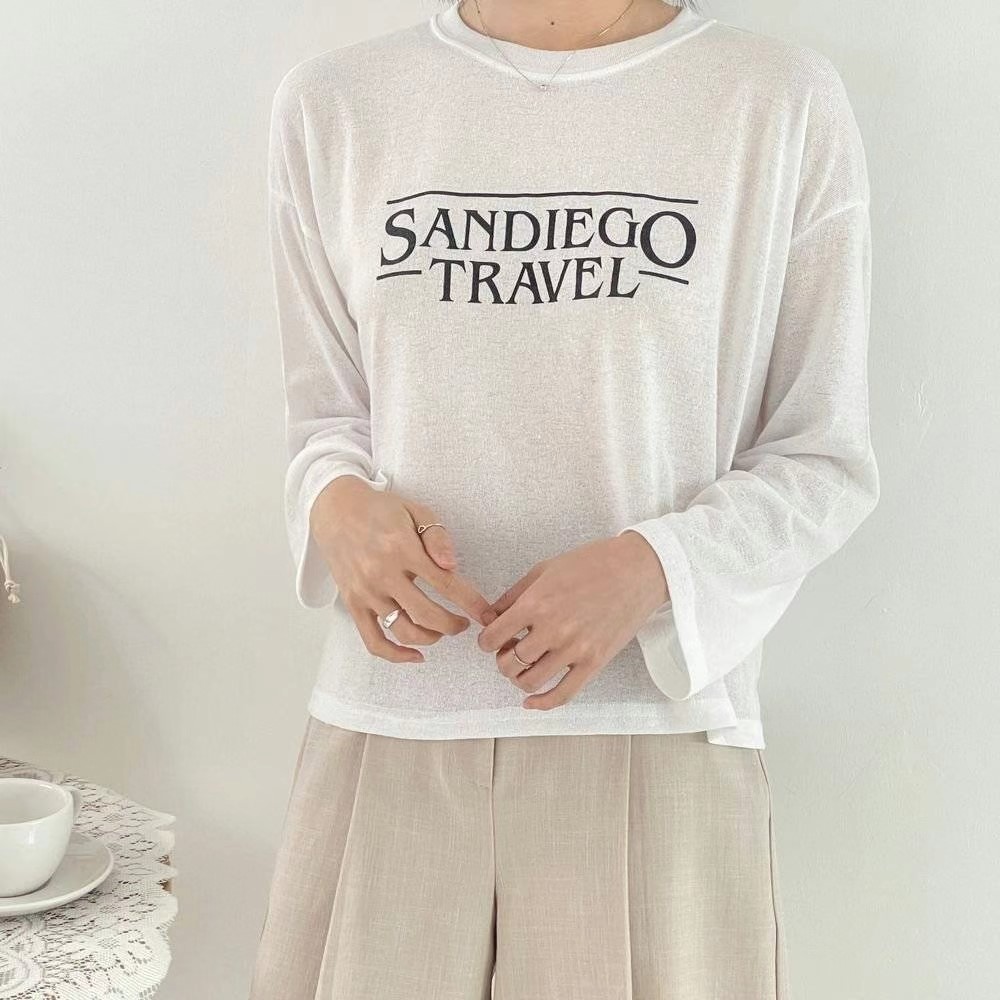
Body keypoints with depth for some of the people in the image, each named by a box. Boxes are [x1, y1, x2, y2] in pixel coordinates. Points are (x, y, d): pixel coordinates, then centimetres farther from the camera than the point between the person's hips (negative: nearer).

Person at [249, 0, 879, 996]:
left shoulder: (783, 101, -1)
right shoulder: (333, 103, 5)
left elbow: (824, 459, 1)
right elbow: (323, 414, 11)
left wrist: (649, 566, -16)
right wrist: (340, 504, -11)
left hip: (657, 730, -1)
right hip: (387, 732, 2)